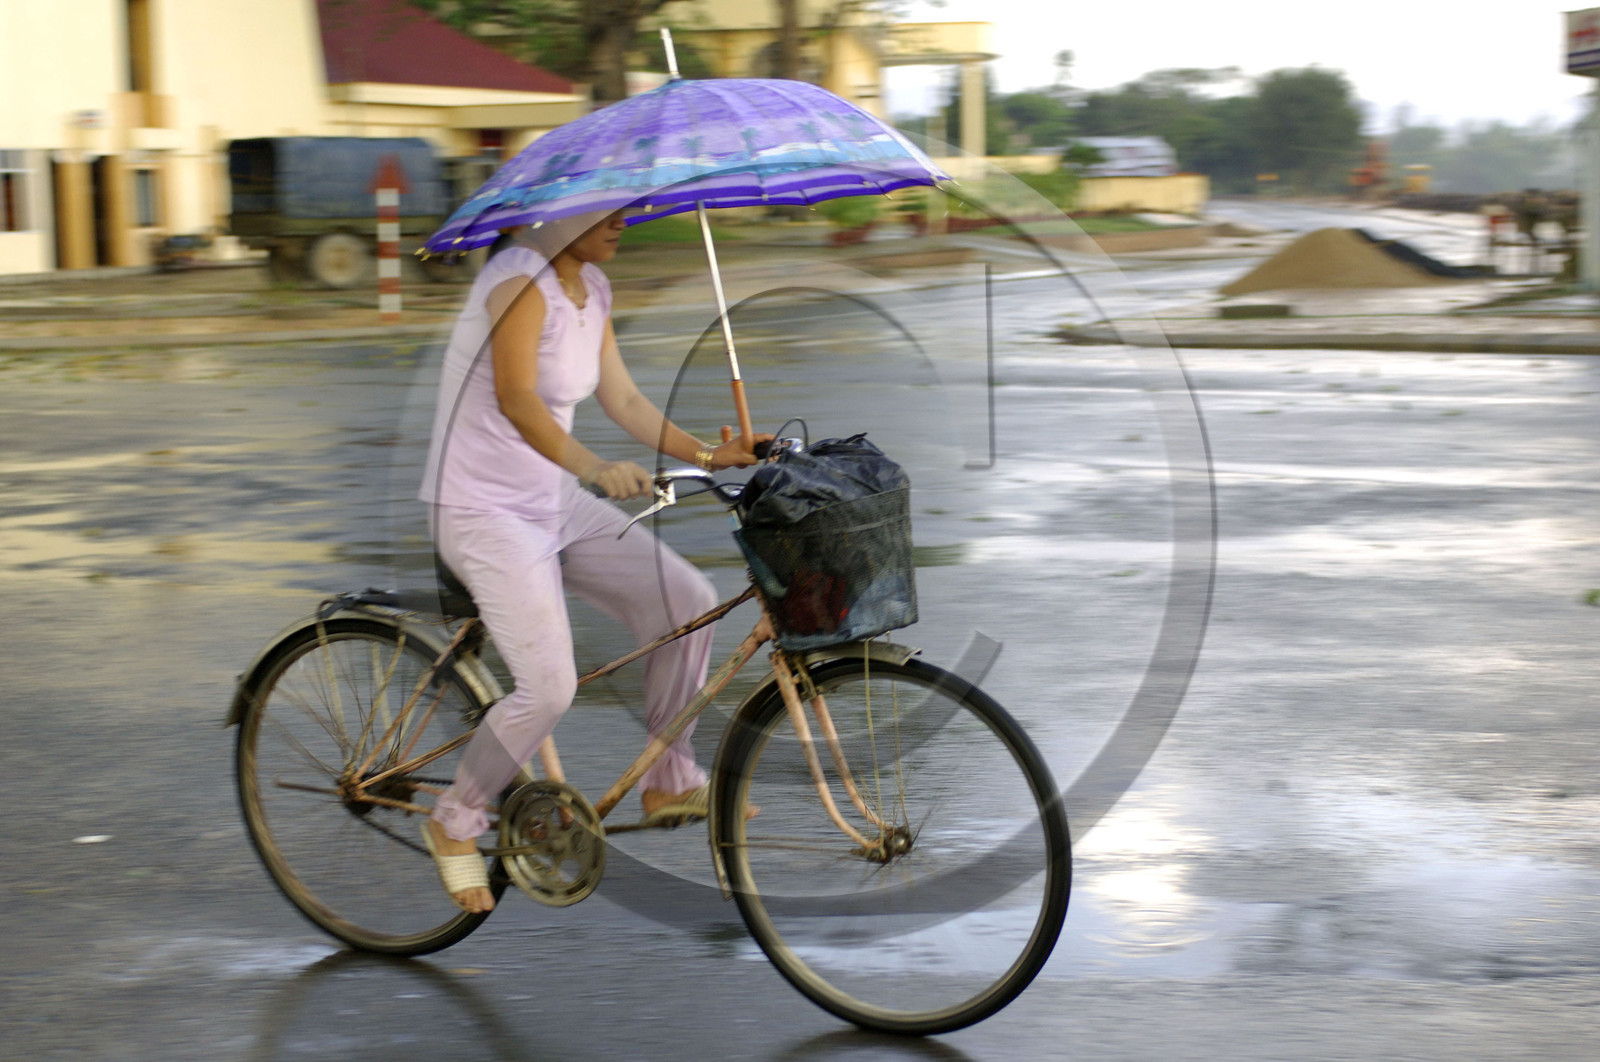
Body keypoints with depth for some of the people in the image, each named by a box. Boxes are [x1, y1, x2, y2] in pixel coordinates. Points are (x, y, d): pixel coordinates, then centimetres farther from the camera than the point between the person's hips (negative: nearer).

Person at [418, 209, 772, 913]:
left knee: (688, 600, -6)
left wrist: (708, 454, -3)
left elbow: (622, 400, 9)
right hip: (483, 511, -8)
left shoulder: (591, 287, 7)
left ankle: (670, 780, 10)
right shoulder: (521, 279, -20)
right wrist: (596, 469, -48)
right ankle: (454, 824, 6)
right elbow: (514, 396, -34)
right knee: (549, 688, -19)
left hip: (555, 502, 8)